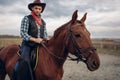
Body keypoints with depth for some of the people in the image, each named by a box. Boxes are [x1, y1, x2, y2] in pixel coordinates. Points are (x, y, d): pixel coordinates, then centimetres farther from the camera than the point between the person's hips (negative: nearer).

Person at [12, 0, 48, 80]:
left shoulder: (43, 21, 14)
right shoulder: (27, 18, -2)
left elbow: (45, 34, 16)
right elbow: (23, 34, -10)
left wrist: (47, 39, -8)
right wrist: (35, 39, -23)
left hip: (40, 45, 6)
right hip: (28, 45, -6)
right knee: (24, 61, -29)